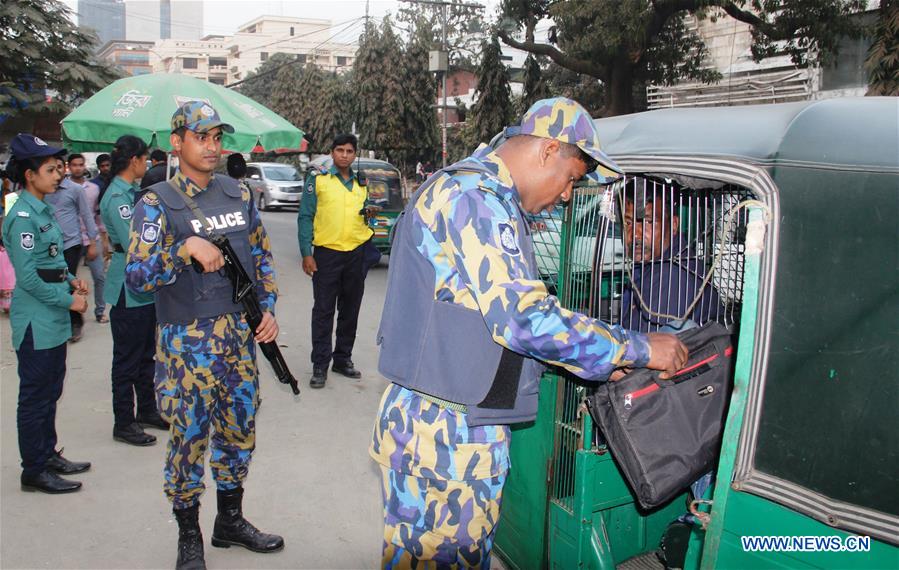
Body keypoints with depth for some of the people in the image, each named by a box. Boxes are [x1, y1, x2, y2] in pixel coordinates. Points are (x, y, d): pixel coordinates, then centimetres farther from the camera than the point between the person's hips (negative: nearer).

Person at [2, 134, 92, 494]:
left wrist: (71, 281, 7)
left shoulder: (43, 211, 11)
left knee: (50, 392, 18)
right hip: (36, 322, -9)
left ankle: (48, 455, 30)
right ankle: (34, 471, 12)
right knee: (35, 395, 1)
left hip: (53, 319, 9)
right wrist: (68, 300, -15)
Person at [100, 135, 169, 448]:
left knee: (146, 353, 18)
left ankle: (147, 410, 31)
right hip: (129, 289, -9)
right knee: (127, 357, 1)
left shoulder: (133, 191, 12)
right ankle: (123, 423, 12)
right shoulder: (117, 196, -17)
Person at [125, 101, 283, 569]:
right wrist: (186, 247, -29)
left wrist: (267, 308, 5)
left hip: (240, 336, 5)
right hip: (187, 342, -5)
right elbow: (136, 276, -17)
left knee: (238, 431, 15)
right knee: (188, 438, 5)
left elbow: (261, 256, 16)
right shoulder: (156, 205, -7)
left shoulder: (238, 194, 8)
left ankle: (230, 520, 34)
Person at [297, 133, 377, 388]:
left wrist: (368, 212, 0)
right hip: (327, 252, -4)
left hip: (356, 253, 5)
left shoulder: (361, 183, 14)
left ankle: (343, 358, 22)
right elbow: (305, 217, -3)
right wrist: (306, 253, -10)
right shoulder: (318, 178, 0)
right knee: (323, 310, -2)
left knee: (350, 309, 10)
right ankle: (320, 365, 5)